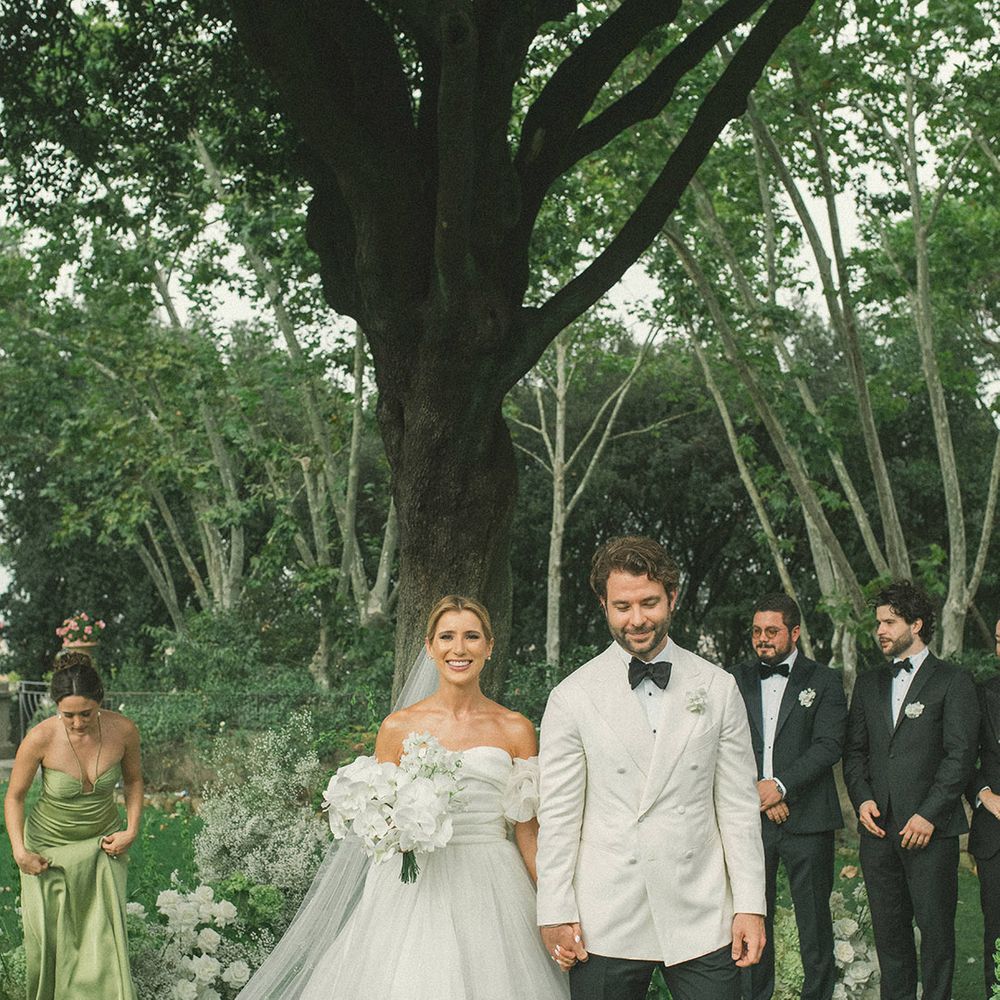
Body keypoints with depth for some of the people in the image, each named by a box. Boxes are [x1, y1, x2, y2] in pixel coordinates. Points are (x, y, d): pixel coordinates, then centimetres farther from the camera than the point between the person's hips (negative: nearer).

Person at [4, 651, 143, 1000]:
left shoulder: (123, 731, -20)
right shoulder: (40, 739, -26)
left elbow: (133, 779, 2)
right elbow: (14, 797, -10)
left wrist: (131, 831, -7)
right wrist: (19, 852, -18)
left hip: (103, 842, 1)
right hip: (49, 845, -1)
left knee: (104, 935, -3)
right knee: (49, 935, 9)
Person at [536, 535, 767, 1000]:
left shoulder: (718, 689, 5)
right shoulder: (571, 698, 0)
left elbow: (738, 805, 5)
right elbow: (558, 816, 2)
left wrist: (750, 905, 1)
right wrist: (554, 912, -1)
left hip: (702, 922, 1)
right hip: (605, 927, -1)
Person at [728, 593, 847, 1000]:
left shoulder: (824, 682, 3)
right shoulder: (737, 680, 11)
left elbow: (829, 745, -7)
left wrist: (780, 784, -15)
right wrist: (756, 790, -9)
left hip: (806, 817, -2)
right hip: (750, 817, 2)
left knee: (814, 918, 2)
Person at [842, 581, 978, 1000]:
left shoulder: (953, 682, 0)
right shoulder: (869, 683, 16)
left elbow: (960, 755, -6)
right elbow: (854, 750, 17)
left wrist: (929, 814, -13)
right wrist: (862, 798, 0)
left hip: (931, 828, -5)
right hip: (878, 825, 5)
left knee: (935, 926, -2)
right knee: (888, 928, 9)